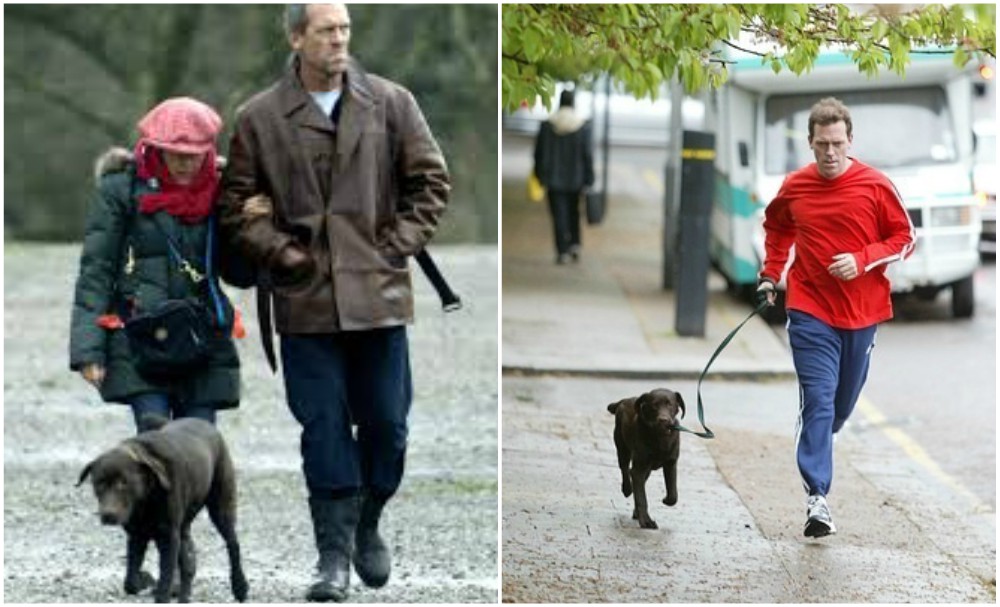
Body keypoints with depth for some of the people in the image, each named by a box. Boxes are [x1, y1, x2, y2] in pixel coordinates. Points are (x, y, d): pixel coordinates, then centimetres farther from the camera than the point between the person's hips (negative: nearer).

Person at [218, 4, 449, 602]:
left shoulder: (391, 103, 3)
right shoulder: (259, 118, 0)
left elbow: (431, 181, 8)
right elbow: (237, 203, 6)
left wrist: (397, 245, -1)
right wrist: (281, 252, -6)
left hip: (379, 294, 1)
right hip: (305, 299, -1)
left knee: (386, 422, 7)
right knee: (324, 427, -1)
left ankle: (368, 526, 29)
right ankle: (334, 553, 4)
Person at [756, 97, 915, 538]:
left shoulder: (876, 187, -6)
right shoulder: (794, 188, 1)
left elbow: (904, 238, 0)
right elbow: (776, 228, 21)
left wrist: (863, 260, -15)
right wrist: (770, 274, 11)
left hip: (863, 313, 1)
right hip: (810, 312, -1)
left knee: (842, 405, 14)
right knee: (817, 401, -11)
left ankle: (816, 447, 43)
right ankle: (817, 498, -16)